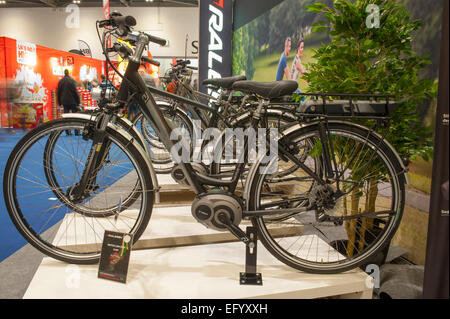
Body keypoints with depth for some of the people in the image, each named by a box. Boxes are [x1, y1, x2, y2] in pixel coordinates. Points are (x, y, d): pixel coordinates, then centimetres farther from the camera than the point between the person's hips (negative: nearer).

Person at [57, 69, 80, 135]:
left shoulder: (60, 81, 8)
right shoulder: (71, 81, -8)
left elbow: (58, 92, 13)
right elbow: (75, 92, -10)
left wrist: (60, 102, 20)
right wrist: (78, 101, -4)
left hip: (64, 101, 5)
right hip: (72, 101, -4)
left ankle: (68, 132, 6)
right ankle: (77, 132, 0)